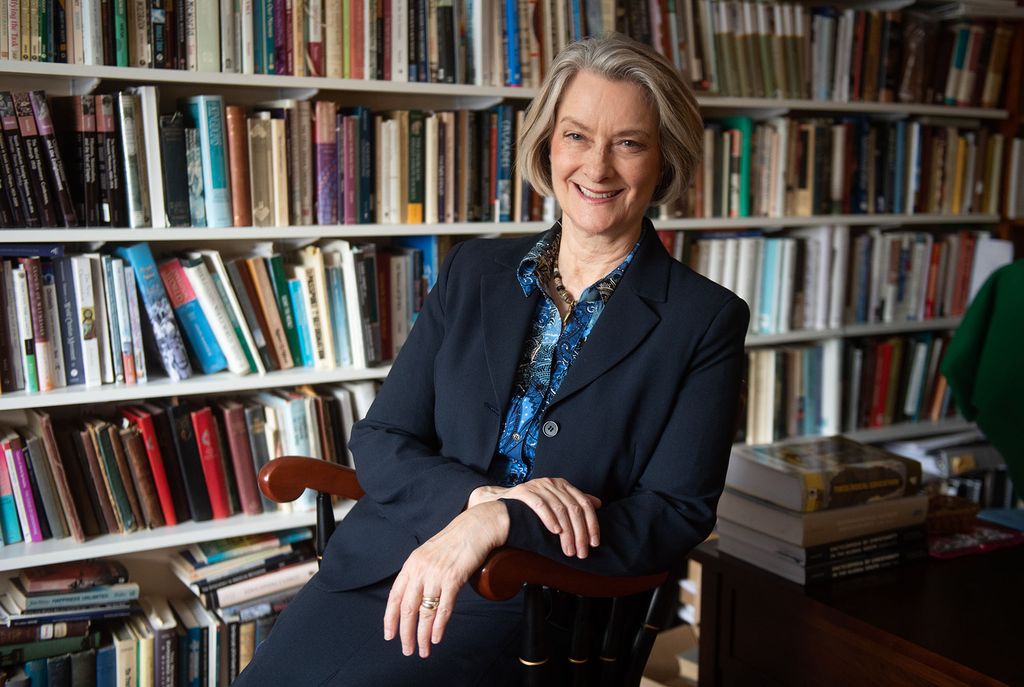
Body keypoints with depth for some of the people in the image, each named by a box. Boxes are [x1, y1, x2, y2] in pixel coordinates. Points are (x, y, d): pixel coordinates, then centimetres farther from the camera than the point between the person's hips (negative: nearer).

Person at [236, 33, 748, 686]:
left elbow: (678, 515, -6)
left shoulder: (707, 320, -1)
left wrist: (501, 522, -20)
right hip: (384, 566, 4)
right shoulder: (473, 271, 9)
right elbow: (378, 442, 7)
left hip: (531, 606, -3)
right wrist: (483, 493, -14)